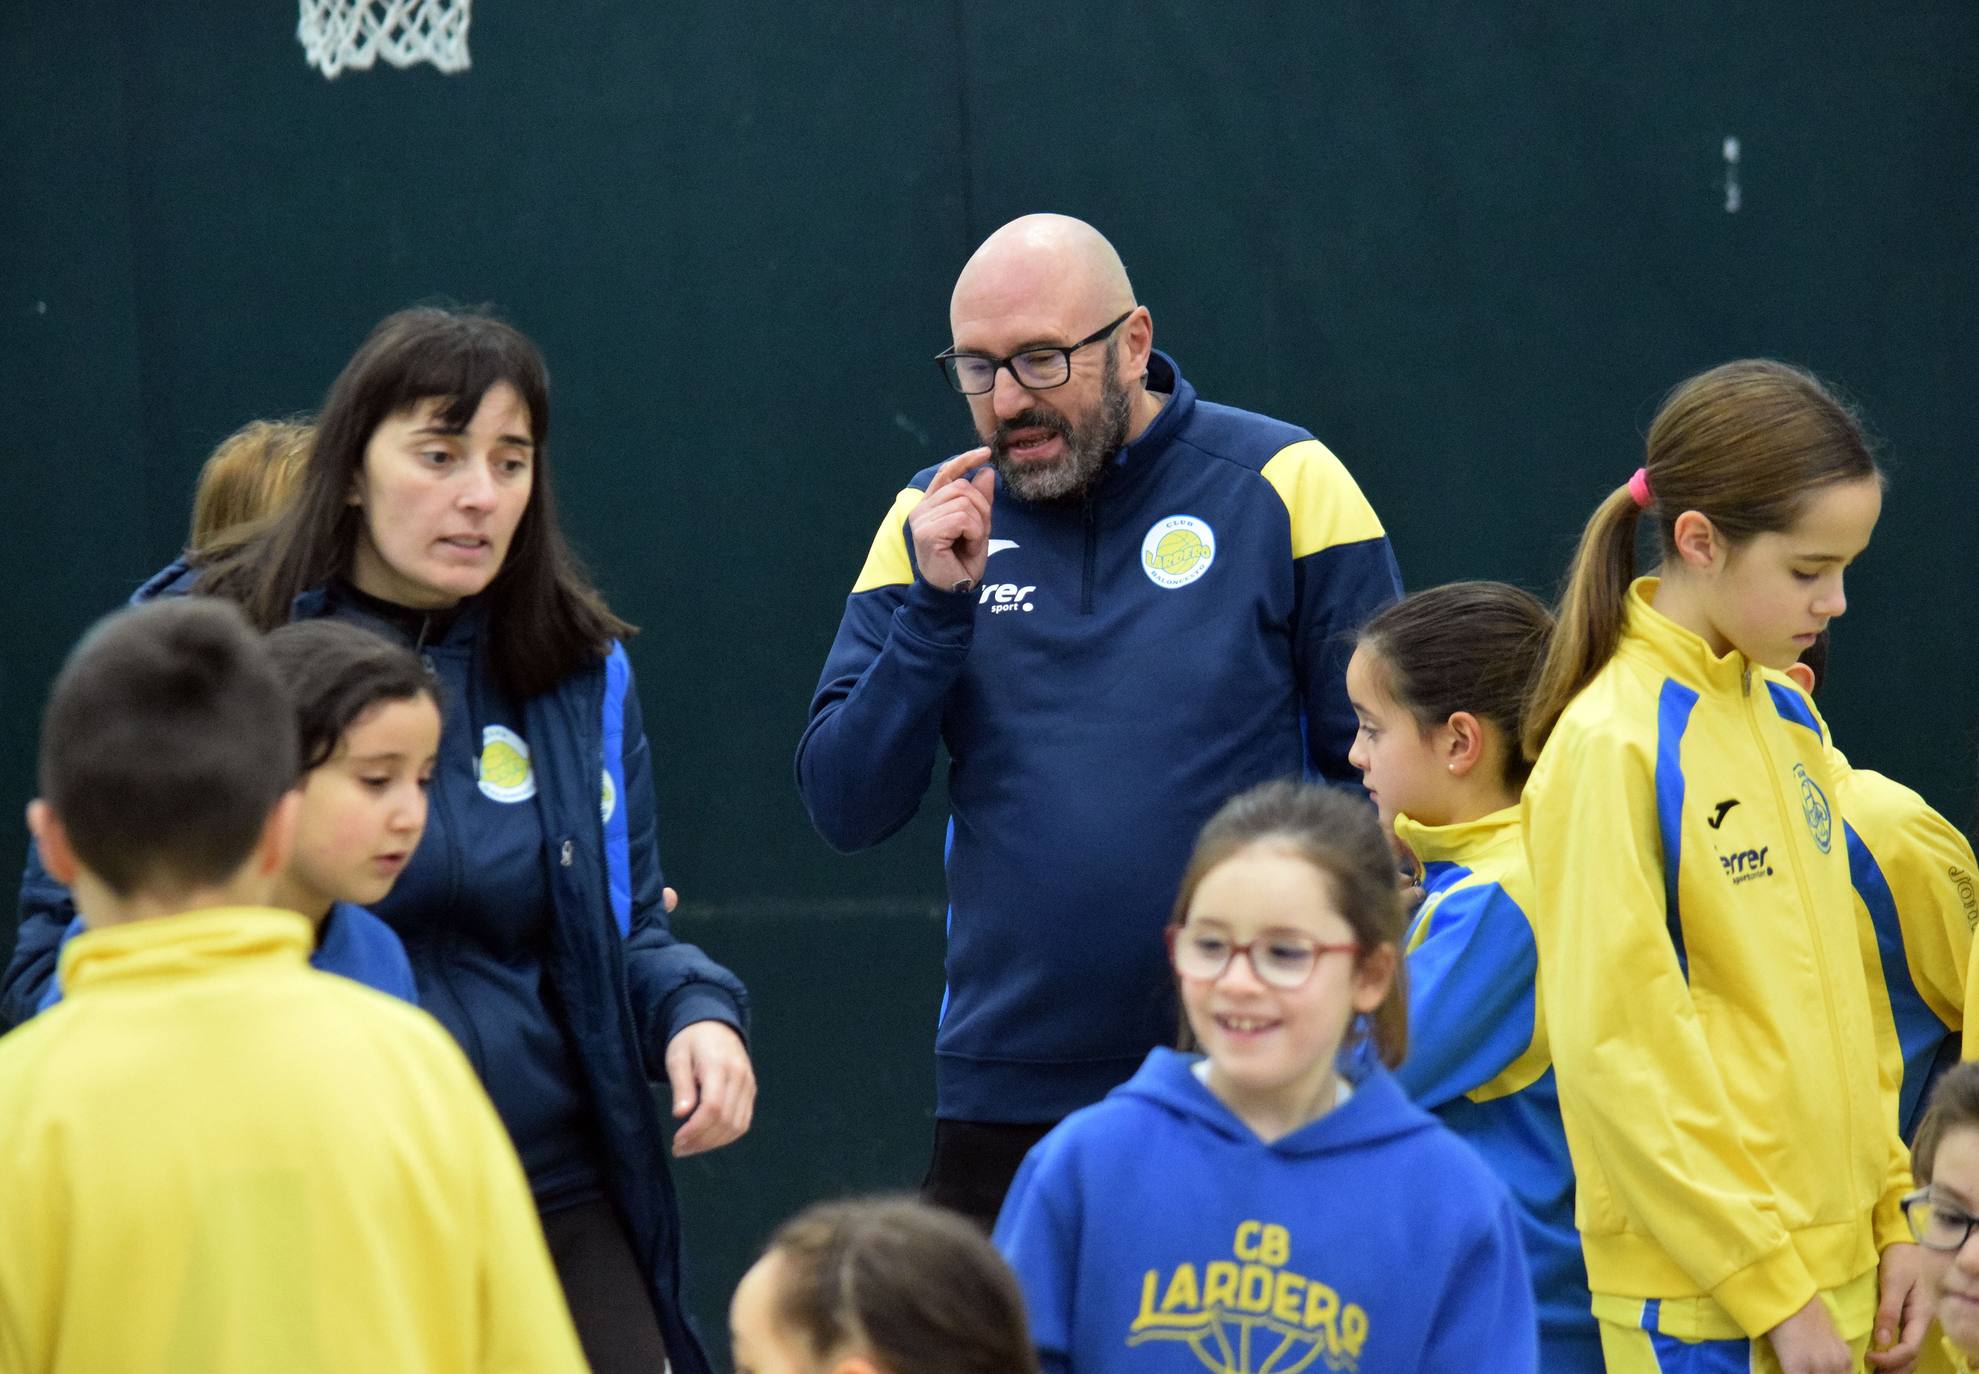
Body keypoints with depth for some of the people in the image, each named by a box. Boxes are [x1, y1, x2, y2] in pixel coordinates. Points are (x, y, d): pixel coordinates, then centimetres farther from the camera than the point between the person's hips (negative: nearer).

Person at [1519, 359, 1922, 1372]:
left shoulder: (1786, 712, 9)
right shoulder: (1613, 746, -14)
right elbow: (1616, 1049, -15)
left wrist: (1891, 1212, 9)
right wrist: (1771, 1284, -14)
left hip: (1837, 1271, 7)